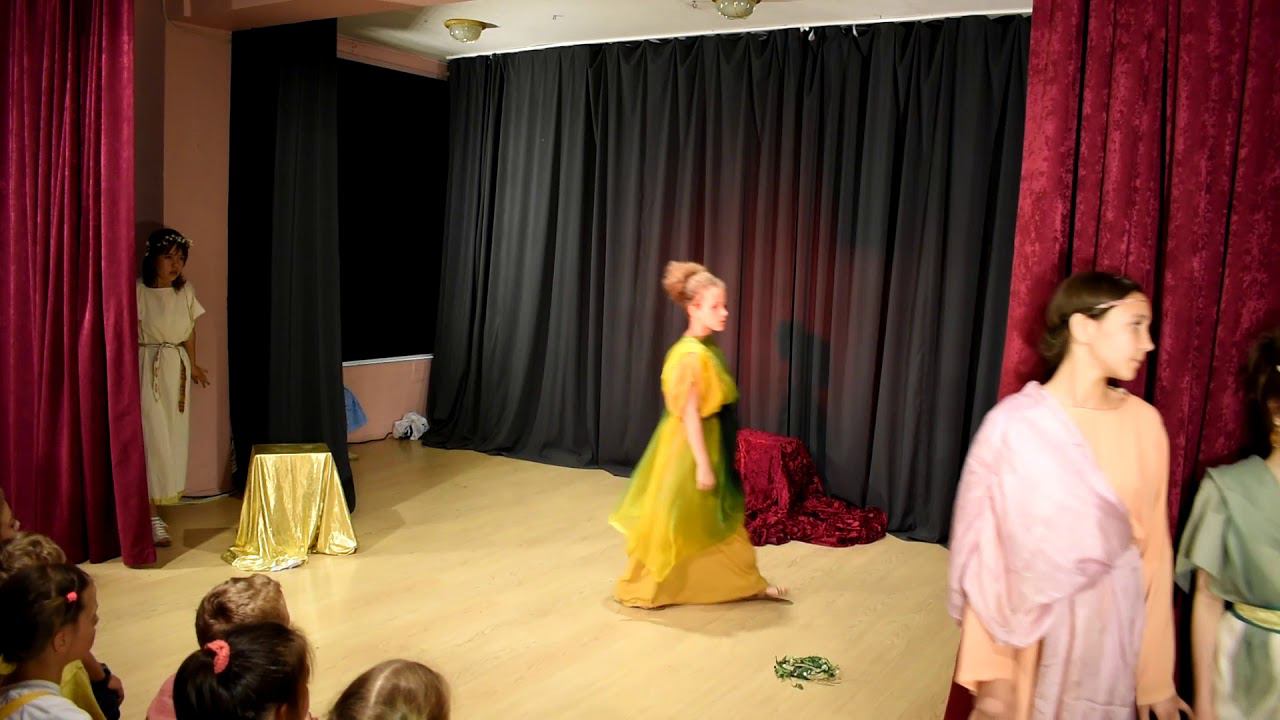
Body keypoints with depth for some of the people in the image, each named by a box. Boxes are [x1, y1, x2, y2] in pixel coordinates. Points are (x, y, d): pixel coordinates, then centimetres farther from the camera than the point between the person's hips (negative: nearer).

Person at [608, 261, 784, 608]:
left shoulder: (708, 349, 6)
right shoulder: (691, 354, -22)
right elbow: (689, 415, -22)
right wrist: (702, 464, -20)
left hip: (710, 446, 9)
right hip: (689, 448, -9)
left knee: (718, 518, 17)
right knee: (673, 520, 3)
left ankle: (746, 584, 29)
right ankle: (641, 590, 19)